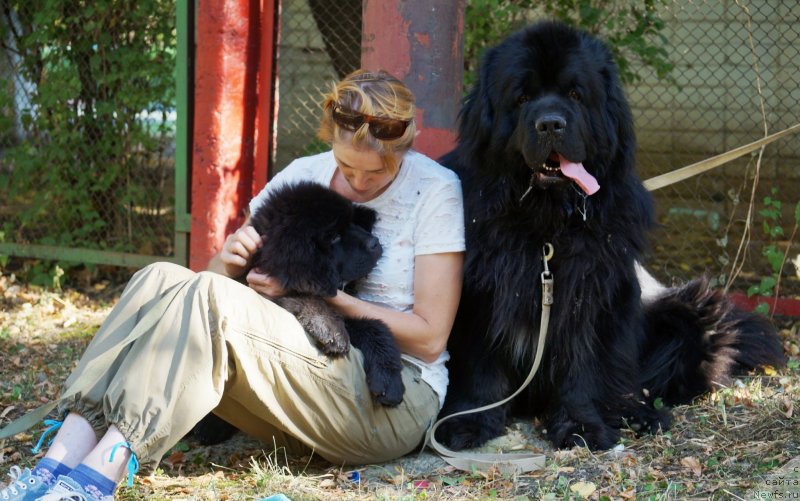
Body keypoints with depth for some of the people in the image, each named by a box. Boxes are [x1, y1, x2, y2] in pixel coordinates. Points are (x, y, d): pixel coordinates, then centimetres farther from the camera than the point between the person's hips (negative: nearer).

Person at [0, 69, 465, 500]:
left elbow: (430, 338, -8)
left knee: (210, 297, -28)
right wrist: (227, 262, -14)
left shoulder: (435, 191, -4)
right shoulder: (303, 175, 10)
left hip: (391, 398, -5)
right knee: (161, 280, -18)